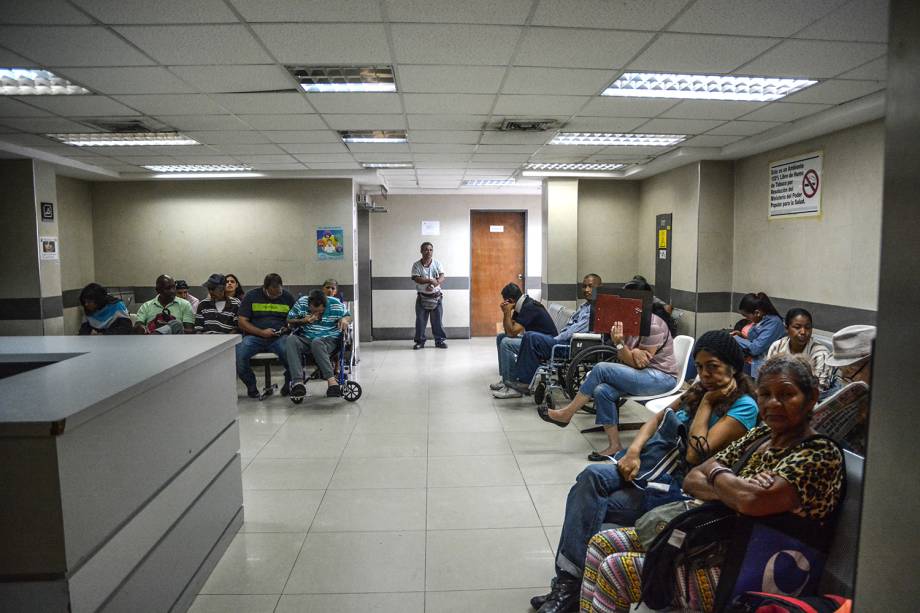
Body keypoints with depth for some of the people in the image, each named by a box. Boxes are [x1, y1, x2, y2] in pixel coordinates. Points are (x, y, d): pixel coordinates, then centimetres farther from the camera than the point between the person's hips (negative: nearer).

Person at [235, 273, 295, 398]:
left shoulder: (287, 297, 10)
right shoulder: (251, 296, 4)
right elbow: (242, 322, 0)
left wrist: (288, 327, -6)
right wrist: (261, 332, -12)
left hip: (279, 337, 0)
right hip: (254, 336, 0)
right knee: (238, 355, -29)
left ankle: (289, 382, -1)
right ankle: (251, 385, -1)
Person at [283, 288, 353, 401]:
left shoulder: (336, 304, -5)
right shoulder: (301, 302, -1)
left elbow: (348, 316, 10)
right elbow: (289, 321, 8)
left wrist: (344, 320, -14)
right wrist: (303, 321, -11)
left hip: (329, 341, -2)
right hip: (305, 340, 3)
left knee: (317, 342, -39)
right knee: (290, 340, -31)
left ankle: (331, 380, -46)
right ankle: (298, 382, -42)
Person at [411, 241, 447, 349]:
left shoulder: (437, 263, 2)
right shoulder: (416, 265, -3)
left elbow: (441, 278, -7)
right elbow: (417, 279, -15)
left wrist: (433, 285, -23)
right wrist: (431, 280, -21)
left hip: (436, 296, 1)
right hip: (422, 297, -1)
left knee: (437, 320, 4)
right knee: (420, 320, 3)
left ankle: (440, 340, 13)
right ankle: (420, 341, 13)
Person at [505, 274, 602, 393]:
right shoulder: (585, 305, 22)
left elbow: (576, 330, -18)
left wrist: (555, 339, -13)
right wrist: (555, 337, 3)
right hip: (564, 339, 10)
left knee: (533, 338, -21)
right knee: (529, 336, -1)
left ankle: (524, 383, -13)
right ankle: (517, 378, -5)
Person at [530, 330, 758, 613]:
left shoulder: (744, 406, -8)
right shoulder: (702, 389, 14)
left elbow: (696, 455, -19)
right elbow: (658, 418, 13)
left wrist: (706, 403, -11)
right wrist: (634, 449, -4)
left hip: (680, 488, -6)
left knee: (592, 505, -21)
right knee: (592, 475, -22)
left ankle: (569, 582, -6)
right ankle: (568, 580, -20)